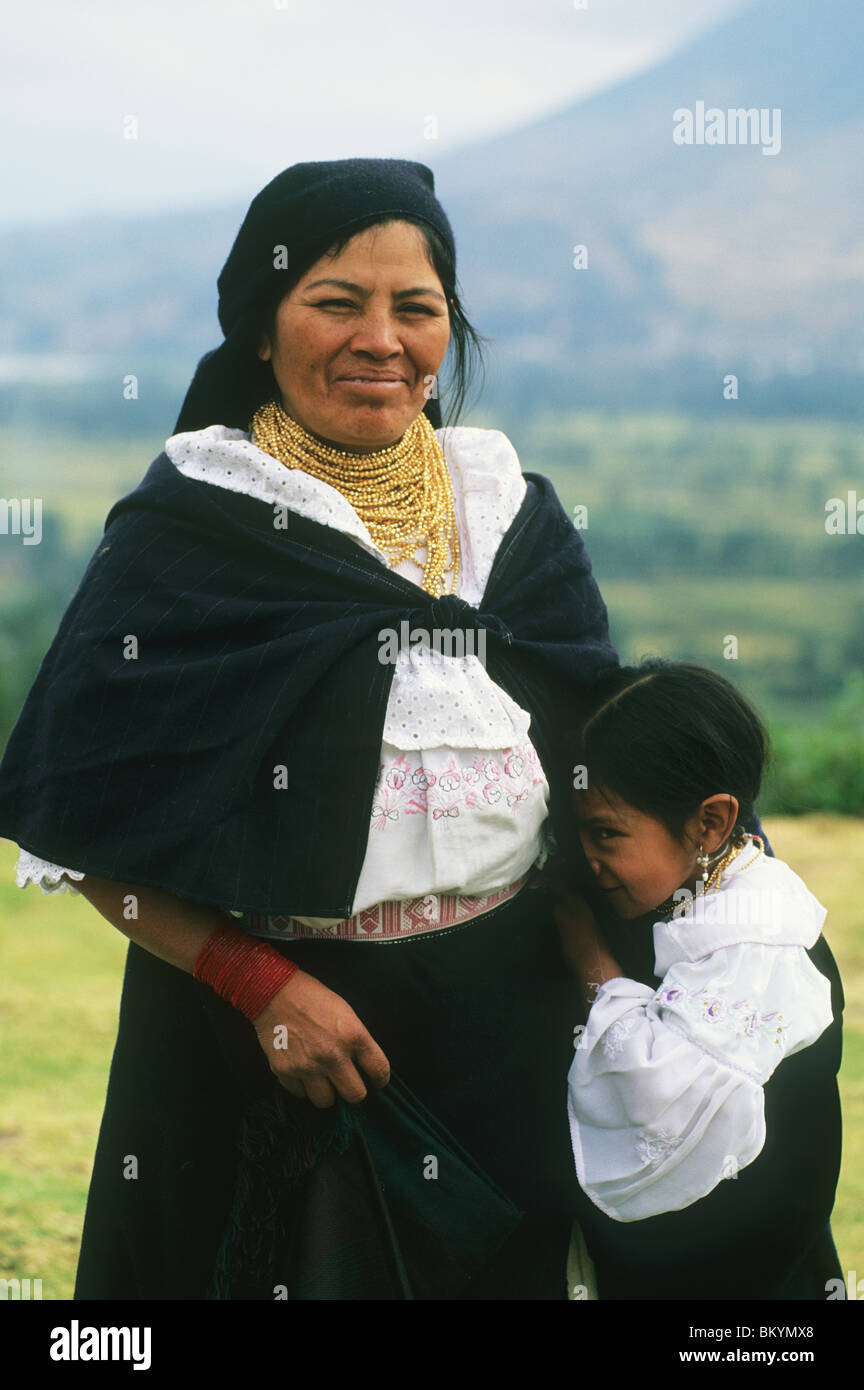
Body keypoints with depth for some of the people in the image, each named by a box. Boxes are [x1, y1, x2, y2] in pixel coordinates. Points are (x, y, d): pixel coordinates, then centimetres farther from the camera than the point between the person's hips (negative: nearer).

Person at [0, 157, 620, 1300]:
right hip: (266, 1035, -4)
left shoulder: (509, 506, 6)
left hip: (505, 1029, 4)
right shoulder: (189, 528, -8)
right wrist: (263, 986, -19)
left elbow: (595, 767, 10)